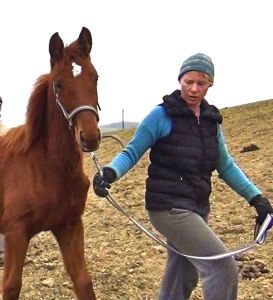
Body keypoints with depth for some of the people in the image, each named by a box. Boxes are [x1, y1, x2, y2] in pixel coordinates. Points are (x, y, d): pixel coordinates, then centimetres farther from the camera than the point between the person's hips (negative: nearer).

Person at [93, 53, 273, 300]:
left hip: (198, 208, 7)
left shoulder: (211, 120, 9)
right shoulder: (162, 115, -9)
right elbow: (132, 152, -8)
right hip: (169, 208, -7)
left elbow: (226, 166, 15)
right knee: (224, 268, -13)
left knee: (183, 279, 17)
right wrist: (110, 172, -28)